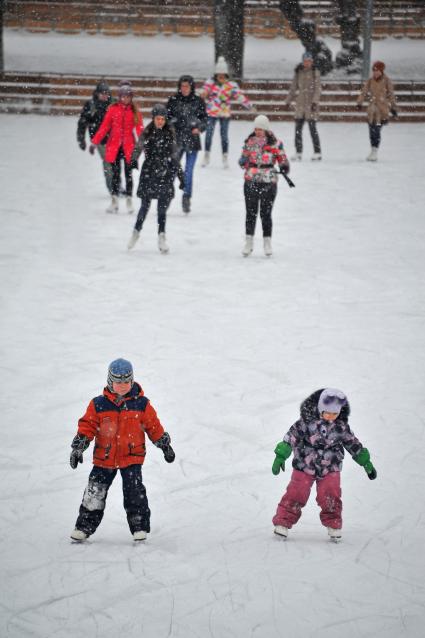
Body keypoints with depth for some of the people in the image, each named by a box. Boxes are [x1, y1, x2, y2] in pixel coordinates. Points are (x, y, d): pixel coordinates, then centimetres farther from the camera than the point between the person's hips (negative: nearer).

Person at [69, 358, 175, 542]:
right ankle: (85, 526, 16)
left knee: (134, 491, -12)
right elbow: (87, 426, -1)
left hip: (132, 456, -1)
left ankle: (140, 526, -2)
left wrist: (165, 445, 11)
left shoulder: (141, 404, -1)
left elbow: (154, 426, 8)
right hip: (104, 458, 1)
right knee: (95, 492, 5)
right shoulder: (98, 405, -3)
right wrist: (78, 448, -7)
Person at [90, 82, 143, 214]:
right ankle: (114, 201, 10)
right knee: (115, 174, 4)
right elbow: (104, 127, 3)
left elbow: (139, 130, 0)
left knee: (128, 174, 4)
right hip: (114, 147, 0)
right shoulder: (113, 109, 1)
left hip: (129, 147, 0)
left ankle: (129, 200, 12)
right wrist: (94, 142, 0)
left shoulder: (135, 111, 2)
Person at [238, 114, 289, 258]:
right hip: (251, 181, 2)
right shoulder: (249, 141, 5)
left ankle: (267, 242, 16)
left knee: (266, 213, 3)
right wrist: (243, 162, -7)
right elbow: (244, 159, 12)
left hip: (268, 182, -2)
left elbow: (282, 158, 4)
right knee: (251, 212, 6)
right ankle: (249, 242, 16)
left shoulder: (275, 143, -3)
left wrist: (284, 168, -11)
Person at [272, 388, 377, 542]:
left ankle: (334, 526, 10)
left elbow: (353, 444, 7)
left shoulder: (341, 426, -4)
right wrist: (280, 456, -13)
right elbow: (292, 436, -9)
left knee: (330, 498, -7)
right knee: (296, 495, -4)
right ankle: (282, 523, 5)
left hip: (330, 468, 2)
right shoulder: (307, 420, -13)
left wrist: (367, 463, 12)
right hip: (305, 466, -1)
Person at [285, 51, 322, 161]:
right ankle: (298, 152, 8)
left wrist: (315, 101, -17)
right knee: (298, 128, 2)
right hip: (300, 103, 5)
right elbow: (294, 87, 17)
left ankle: (317, 152, 2)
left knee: (312, 128, -5)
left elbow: (318, 88, -7)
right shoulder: (299, 72, 11)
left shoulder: (315, 72, -2)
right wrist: (288, 100, 15)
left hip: (311, 103, -5)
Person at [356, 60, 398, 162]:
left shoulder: (386, 81, -3)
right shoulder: (370, 81, 6)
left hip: (382, 109, -4)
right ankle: (373, 151, 21)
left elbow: (391, 95, 2)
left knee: (376, 130, -13)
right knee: (371, 130, 8)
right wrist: (359, 103, -8)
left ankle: (374, 152, -8)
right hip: (372, 109, 4)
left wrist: (393, 108, 5)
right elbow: (364, 92, 5)